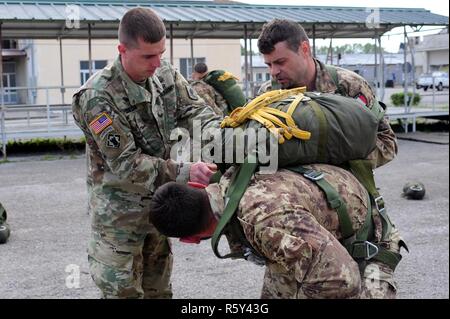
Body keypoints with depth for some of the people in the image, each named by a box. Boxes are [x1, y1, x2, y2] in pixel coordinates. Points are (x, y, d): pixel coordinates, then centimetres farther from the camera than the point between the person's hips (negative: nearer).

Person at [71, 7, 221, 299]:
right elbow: (124, 165, -25)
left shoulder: (164, 73, -5)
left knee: (159, 288, 19)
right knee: (123, 290, 1)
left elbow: (194, 109, -5)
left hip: (158, 203, 6)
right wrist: (184, 173, -32)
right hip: (119, 212, -6)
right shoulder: (98, 97, -24)